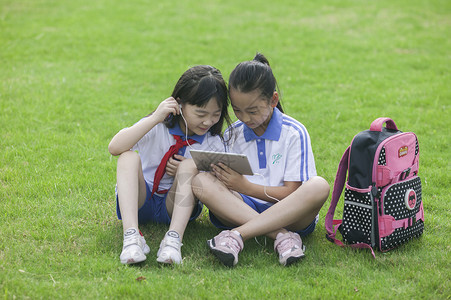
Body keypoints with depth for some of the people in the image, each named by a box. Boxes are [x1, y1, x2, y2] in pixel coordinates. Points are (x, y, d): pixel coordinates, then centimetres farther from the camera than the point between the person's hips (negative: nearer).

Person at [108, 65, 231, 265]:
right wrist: (155, 119, -31)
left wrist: (186, 172, -19)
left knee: (190, 166, -26)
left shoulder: (214, 144, -5)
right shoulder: (158, 127, -11)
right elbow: (115, 147, -26)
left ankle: (174, 239, -40)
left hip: (175, 206, 1)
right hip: (140, 201, 0)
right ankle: (131, 235, -43)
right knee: (129, 157, -27)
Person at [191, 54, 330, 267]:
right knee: (201, 181, -25)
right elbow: (228, 185, 9)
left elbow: (291, 192, -5)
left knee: (318, 186, -33)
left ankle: (237, 234, -37)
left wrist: (245, 186, -15)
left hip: (287, 212, -2)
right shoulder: (232, 135, 10)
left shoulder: (294, 133, 0)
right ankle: (282, 236, -36)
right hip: (241, 210, 2)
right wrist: (222, 177, -15)